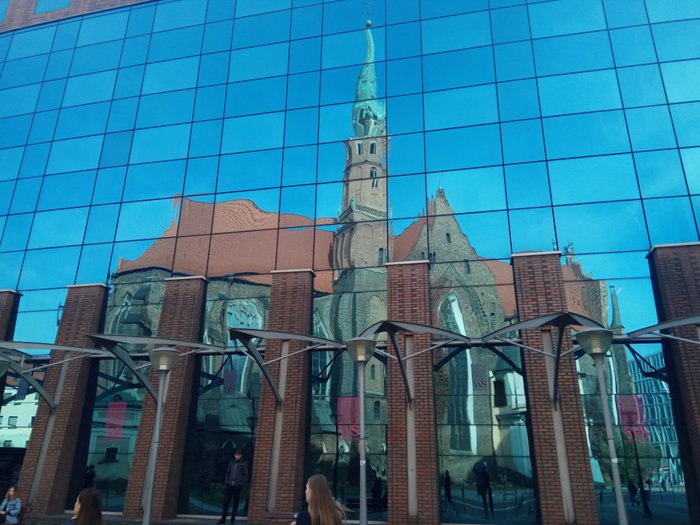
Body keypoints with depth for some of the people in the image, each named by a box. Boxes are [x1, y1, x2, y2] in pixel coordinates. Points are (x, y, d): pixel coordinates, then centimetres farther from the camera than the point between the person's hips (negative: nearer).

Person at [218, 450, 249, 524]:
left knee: (236, 502, 4)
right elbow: (227, 473, 14)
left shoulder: (244, 464, 1)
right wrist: (226, 482, 6)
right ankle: (223, 518, 6)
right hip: (229, 485, 2)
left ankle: (233, 518, 16)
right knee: (226, 501, -1)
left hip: (237, 486, -2)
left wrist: (242, 484, -6)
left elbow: (246, 475, 1)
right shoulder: (231, 462, 9)